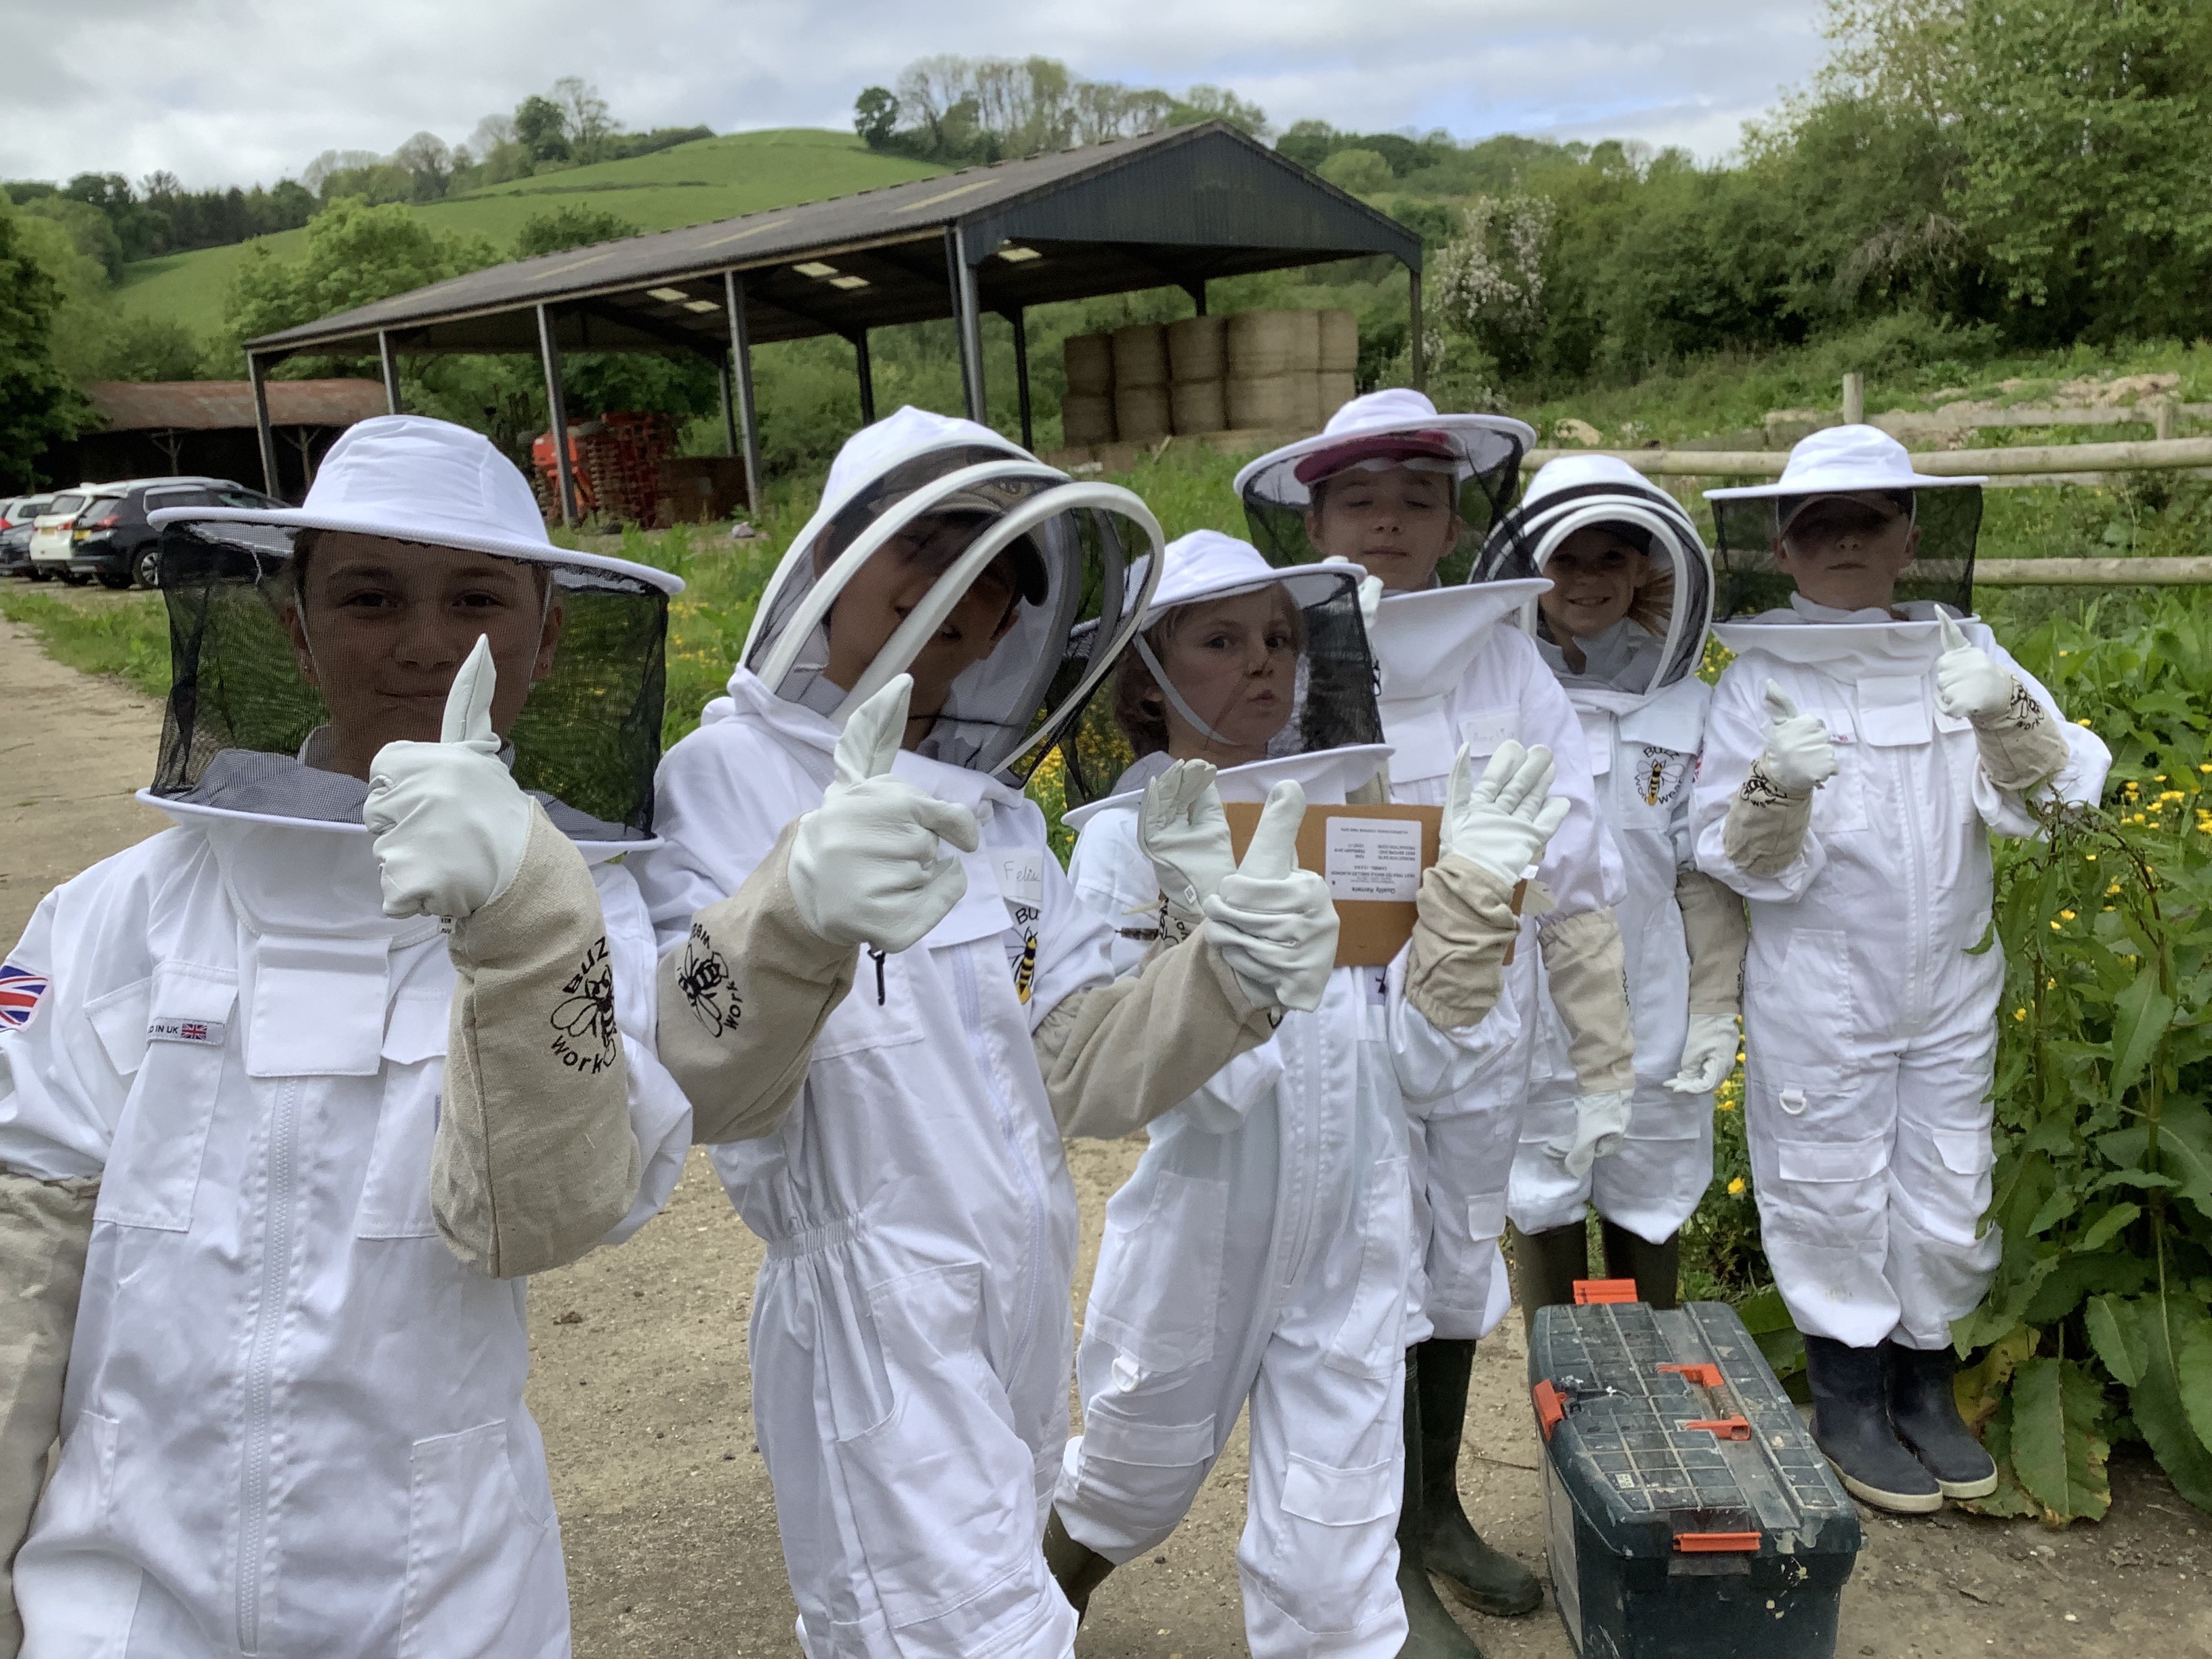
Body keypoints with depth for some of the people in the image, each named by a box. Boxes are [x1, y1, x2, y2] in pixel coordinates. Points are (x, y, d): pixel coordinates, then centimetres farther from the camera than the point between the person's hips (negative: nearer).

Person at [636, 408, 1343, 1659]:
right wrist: (795, 918, -45)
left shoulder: (996, 808, 10)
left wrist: (1226, 979, -13)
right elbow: (688, 1083, -25)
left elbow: (1074, 1065, 5)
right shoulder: (730, 775, -12)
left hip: (1027, 1297, 7)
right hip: (870, 1311, -6)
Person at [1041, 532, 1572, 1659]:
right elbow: (1210, 1085, -21)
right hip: (1197, 1243, -2)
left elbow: (1417, 1061, -5)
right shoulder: (1124, 840, -13)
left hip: (1350, 1243, 2)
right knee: (1131, 1490, 24)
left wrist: (1471, 896, -14)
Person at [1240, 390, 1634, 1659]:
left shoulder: (1509, 668, -4)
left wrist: (1607, 1068, 2)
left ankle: (1440, 1511, 44)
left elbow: (1580, 884, 0)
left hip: (1482, 1040, 3)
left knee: (1458, 1278, 20)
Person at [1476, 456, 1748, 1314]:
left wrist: (1715, 1011, 1)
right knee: (1543, 1216, 10)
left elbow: (1707, 879, 3)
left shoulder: (1686, 705, 2)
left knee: (1648, 1222, 13)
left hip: (1652, 1018, 1)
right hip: (1528, 1015, -1)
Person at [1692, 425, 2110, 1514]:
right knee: (1834, 1194, 8)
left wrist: (2006, 716, -26)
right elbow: (1738, 860, -7)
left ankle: (1925, 1382, 35)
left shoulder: (1960, 651, 1)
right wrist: (1775, 788, -28)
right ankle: (1848, 1400, 29)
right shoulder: (1760, 677, -6)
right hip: (1818, 992, -3)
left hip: (1952, 985, 3)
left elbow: (2048, 794, -7)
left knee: (1949, 1196, 12)